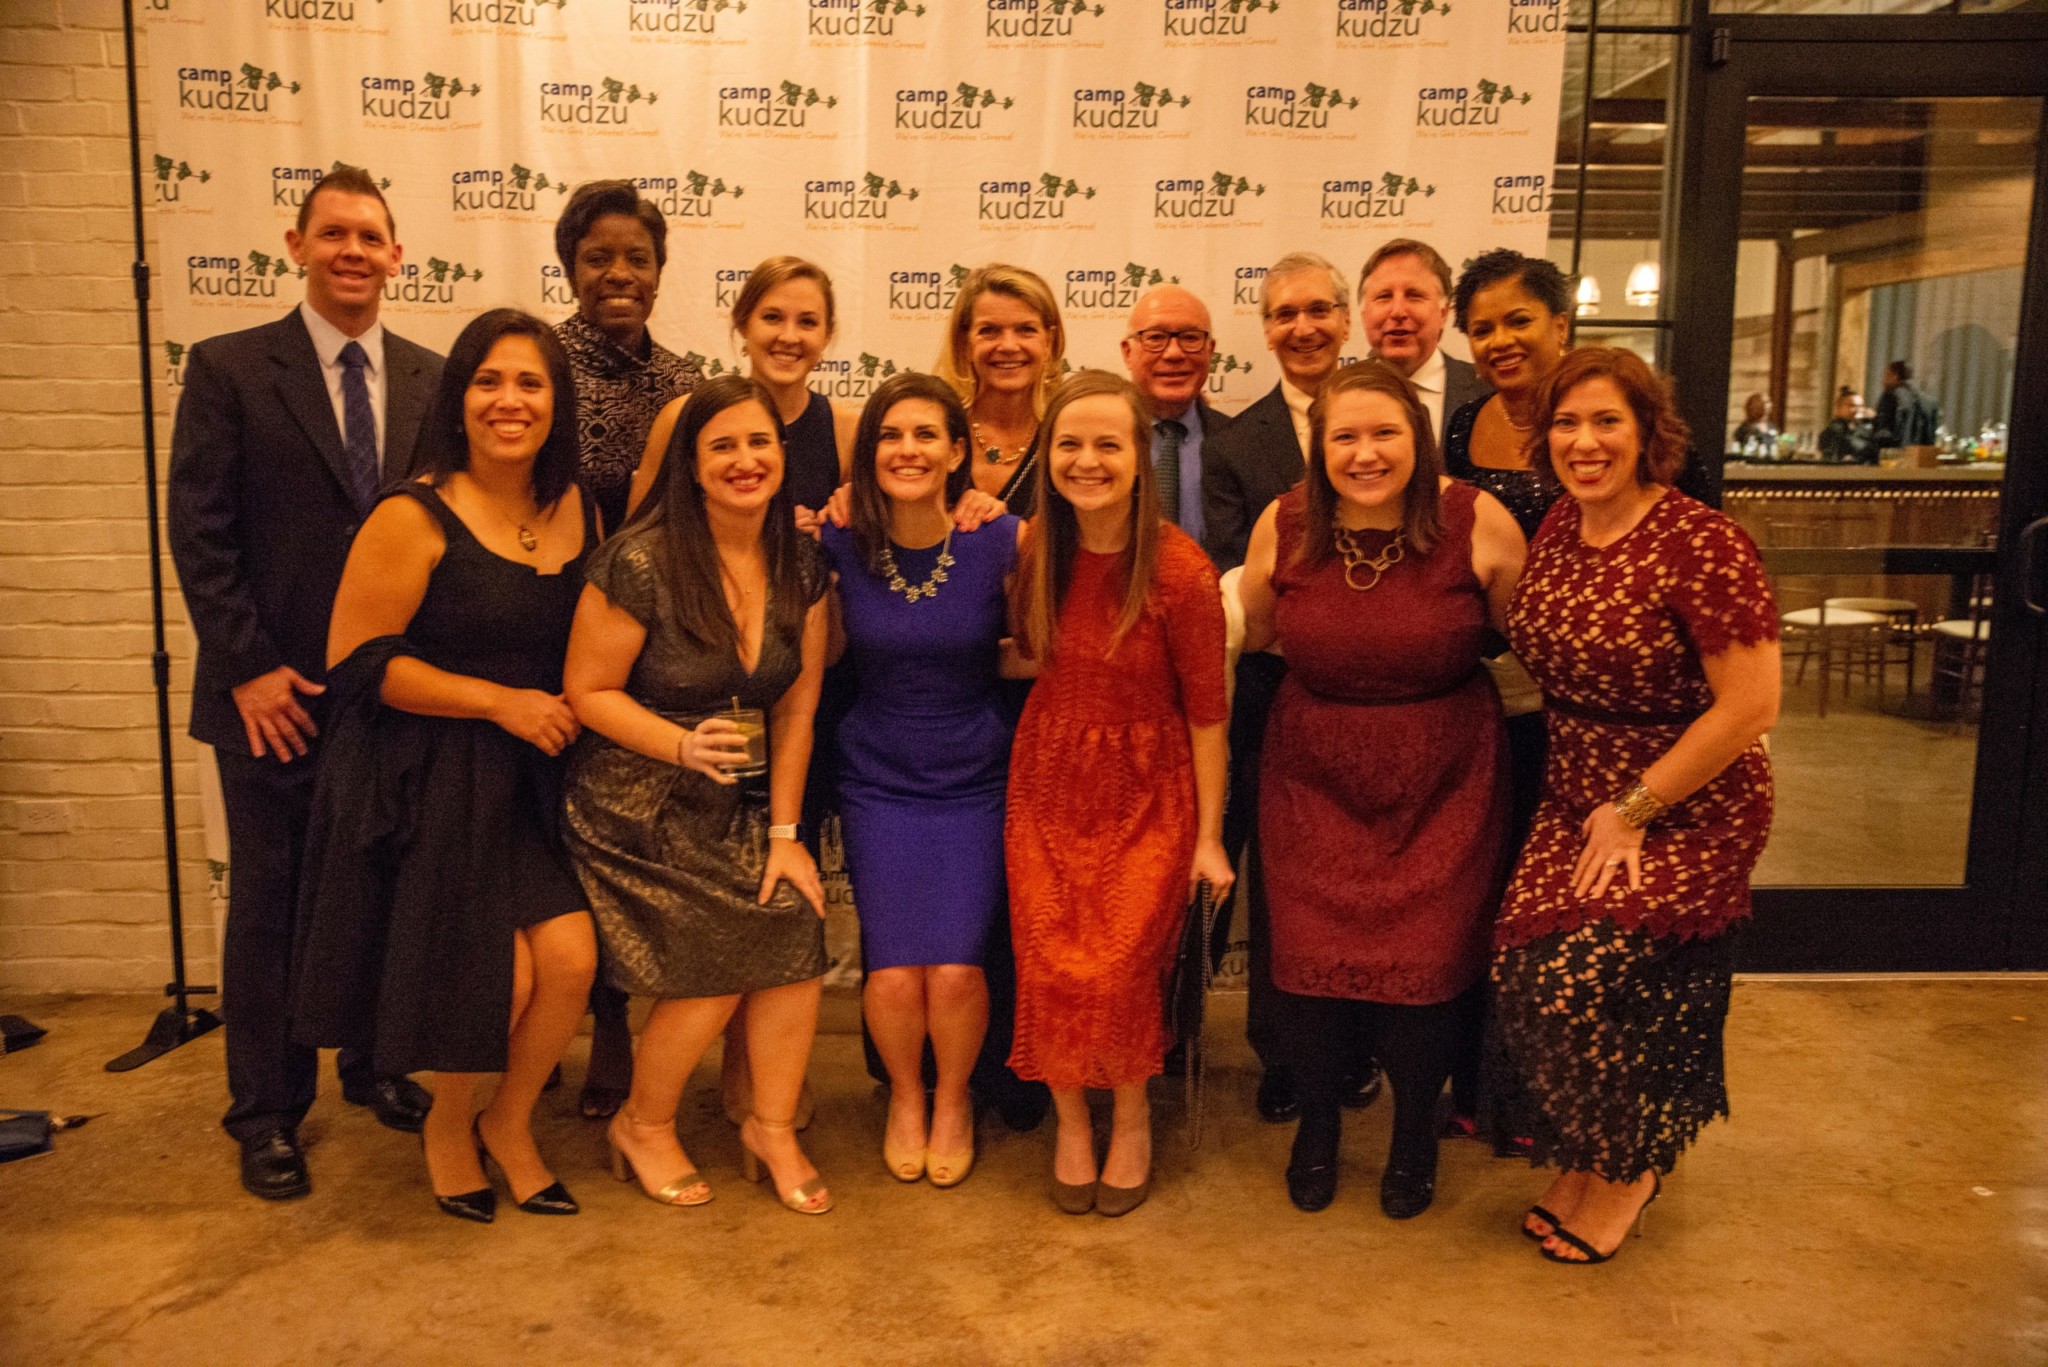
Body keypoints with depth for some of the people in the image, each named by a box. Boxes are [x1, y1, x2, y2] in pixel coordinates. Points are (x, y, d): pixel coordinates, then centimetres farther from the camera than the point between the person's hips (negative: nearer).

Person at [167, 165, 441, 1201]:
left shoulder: (432, 379, 6)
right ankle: (266, 1114, 23)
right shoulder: (229, 368, -2)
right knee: (271, 902, 8)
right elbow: (199, 531, -6)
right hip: (277, 692, -2)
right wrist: (249, 668, -12)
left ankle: (376, 1067, 33)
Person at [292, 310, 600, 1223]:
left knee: (571, 963, -6)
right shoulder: (413, 518, -12)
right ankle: (448, 1125, 29)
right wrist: (499, 701, -16)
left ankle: (510, 1123, 24)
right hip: (431, 782, -5)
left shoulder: (578, 511, 6)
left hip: (535, 783, 5)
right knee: (496, 978, -5)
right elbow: (357, 662, -14)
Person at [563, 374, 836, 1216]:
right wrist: (682, 744, -25)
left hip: (731, 810, 5)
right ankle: (643, 1125, 20)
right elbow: (587, 692, -10)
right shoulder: (639, 564, -17)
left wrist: (783, 833, 0)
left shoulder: (799, 568, -1)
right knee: (714, 972, -11)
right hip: (633, 807, -4)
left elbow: (797, 708, 2)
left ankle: (772, 1128, 10)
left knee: (795, 924, -15)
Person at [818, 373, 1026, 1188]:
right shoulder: (840, 545, -7)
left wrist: (976, 662, -9)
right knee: (893, 974, -7)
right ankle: (906, 1096, 27)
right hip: (879, 780, 1)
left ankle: (953, 1100, 23)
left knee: (955, 970, -10)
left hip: (975, 781, -1)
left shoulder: (1000, 542, -10)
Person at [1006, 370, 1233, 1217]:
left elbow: (1206, 713, -10)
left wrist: (1209, 837, -6)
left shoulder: (1179, 571, -18)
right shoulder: (1037, 547, -3)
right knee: (1051, 973, -1)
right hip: (1048, 782, 4)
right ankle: (1072, 1121, 26)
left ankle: (1131, 1121, 22)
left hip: (1146, 795, -4)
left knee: (1116, 974, -8)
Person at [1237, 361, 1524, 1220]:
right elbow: (1247, 632, 9)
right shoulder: (1285, 524, -6)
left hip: (1442, 781, -1)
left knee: (1425, 964, -2)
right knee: (1311, 960, -1)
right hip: (1315, 777, 2)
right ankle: (1317, 1124, 30)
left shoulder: (1477, 522, -11)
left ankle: (1414, 1134, 29)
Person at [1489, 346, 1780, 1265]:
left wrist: (1635, 808, -15)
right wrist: (1589, 805, 7)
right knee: (1527, 969, 0)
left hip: (1687, 811, -6)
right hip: (1575, 801, 6)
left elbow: (1750, 707, -20)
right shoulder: (1560, 526, 2)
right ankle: (1583, 1163, 25)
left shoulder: (1700, 545, -19)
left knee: (1588, 979, -10)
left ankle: (1629, 1170, 21)